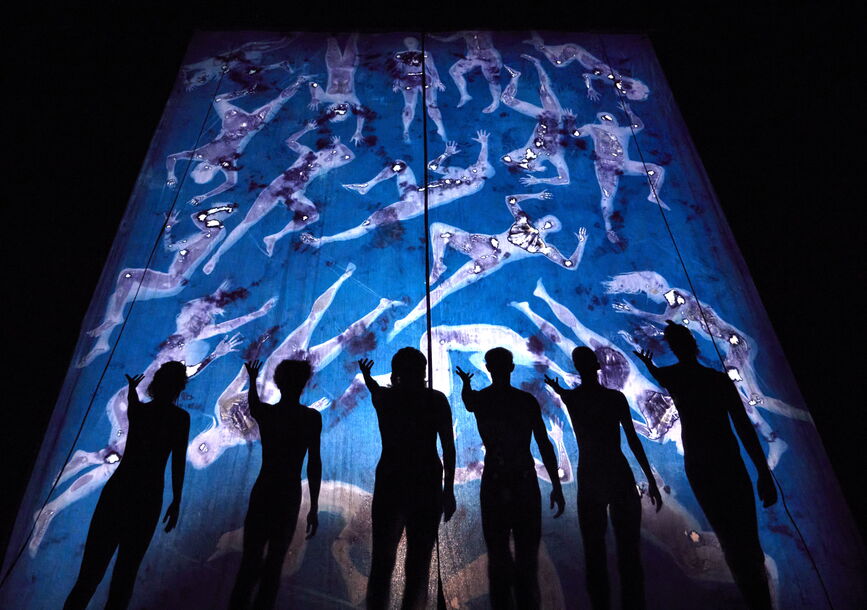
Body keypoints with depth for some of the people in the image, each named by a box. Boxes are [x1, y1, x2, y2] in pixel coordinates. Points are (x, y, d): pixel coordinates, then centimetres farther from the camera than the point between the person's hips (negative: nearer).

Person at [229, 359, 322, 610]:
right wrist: (314, 508, -2)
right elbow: (314, 464, -9)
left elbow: (252, 404, 22)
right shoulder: (312, 418, -9)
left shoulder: (265, 412, -3)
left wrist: (252, 379, 41)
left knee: (250, 559, 13)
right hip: (290, 497, -1)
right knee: (274, 563, 12)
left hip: (263, 492, 2)